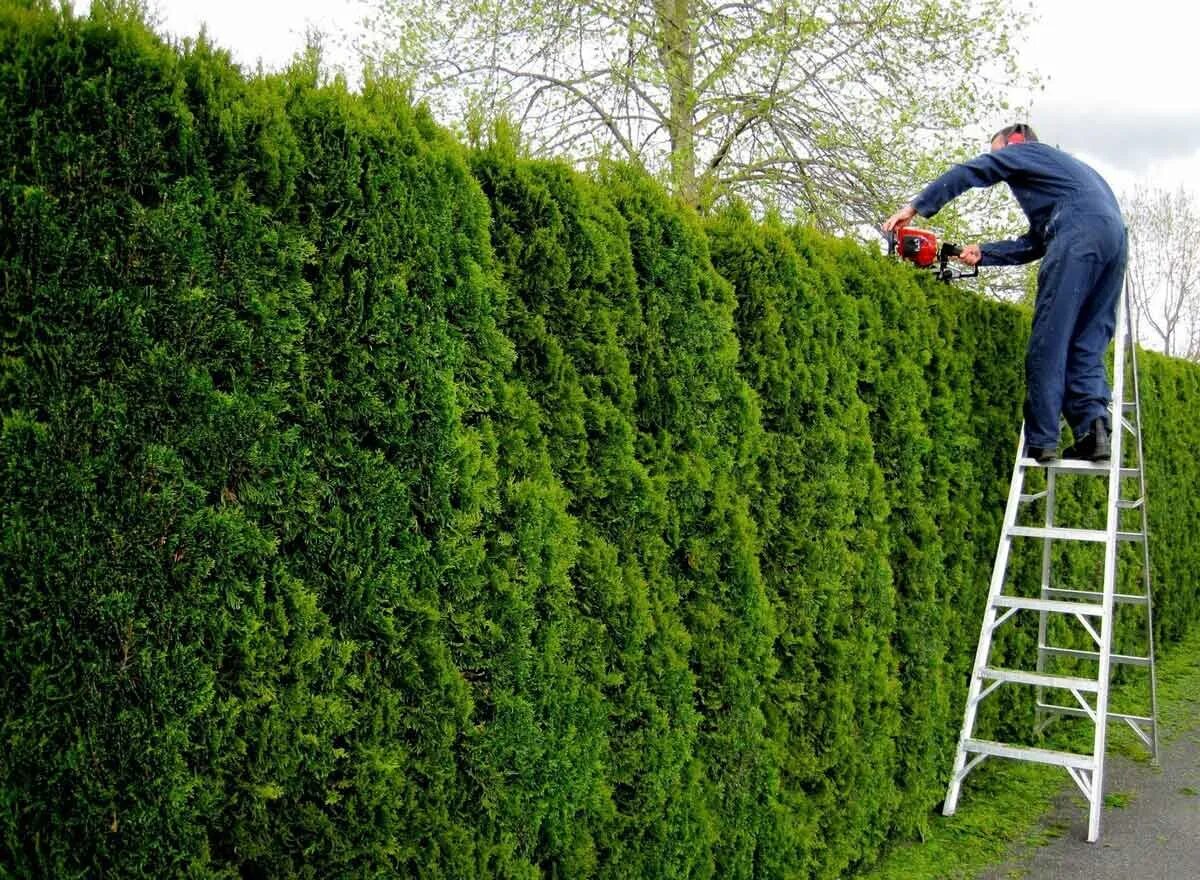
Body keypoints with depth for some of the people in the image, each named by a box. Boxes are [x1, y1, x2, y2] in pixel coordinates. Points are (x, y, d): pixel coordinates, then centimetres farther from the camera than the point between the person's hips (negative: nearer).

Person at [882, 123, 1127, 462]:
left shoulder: (1025, 151, 21)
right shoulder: (1063, 168, 40)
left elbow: (968, 172, 10)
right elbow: (1035, 244, 30)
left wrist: (915, 207, 13)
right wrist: (983, 253, 25)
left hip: (1079, 233, -8)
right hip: (1115, 235, 8)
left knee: (1049, 342, -8)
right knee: (1088, 345, 6)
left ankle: (1040, 441, -11)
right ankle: (1094, 427, -13)